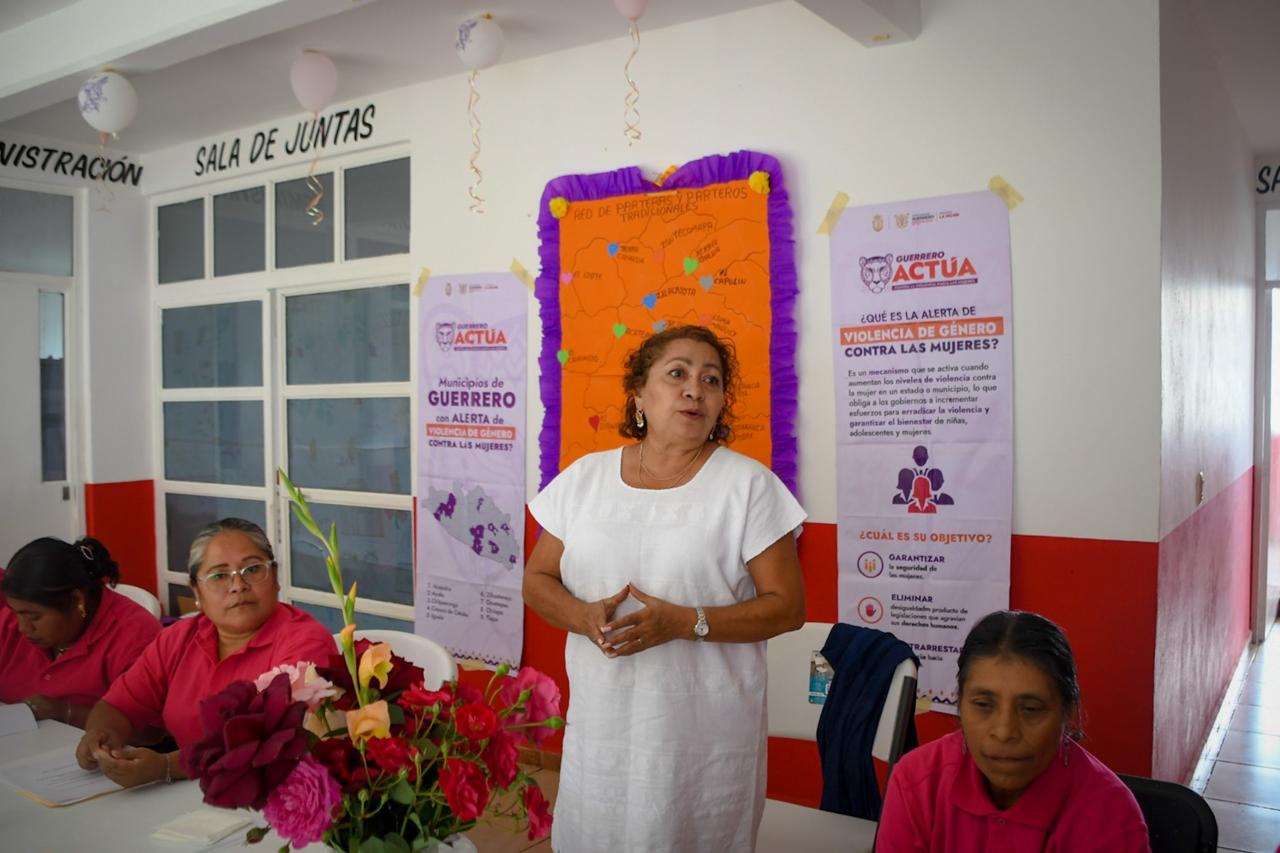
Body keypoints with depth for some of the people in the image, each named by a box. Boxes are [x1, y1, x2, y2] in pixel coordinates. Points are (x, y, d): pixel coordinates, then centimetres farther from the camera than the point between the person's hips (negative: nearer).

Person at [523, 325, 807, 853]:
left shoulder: (748, 484, -6)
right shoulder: (584, 477, 4)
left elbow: (787, 607, -7)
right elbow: (537, 581, 8)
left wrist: (686, 623, -20)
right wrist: (584, 617, -13)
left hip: (704, 731, -3)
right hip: (600, 724, 3)